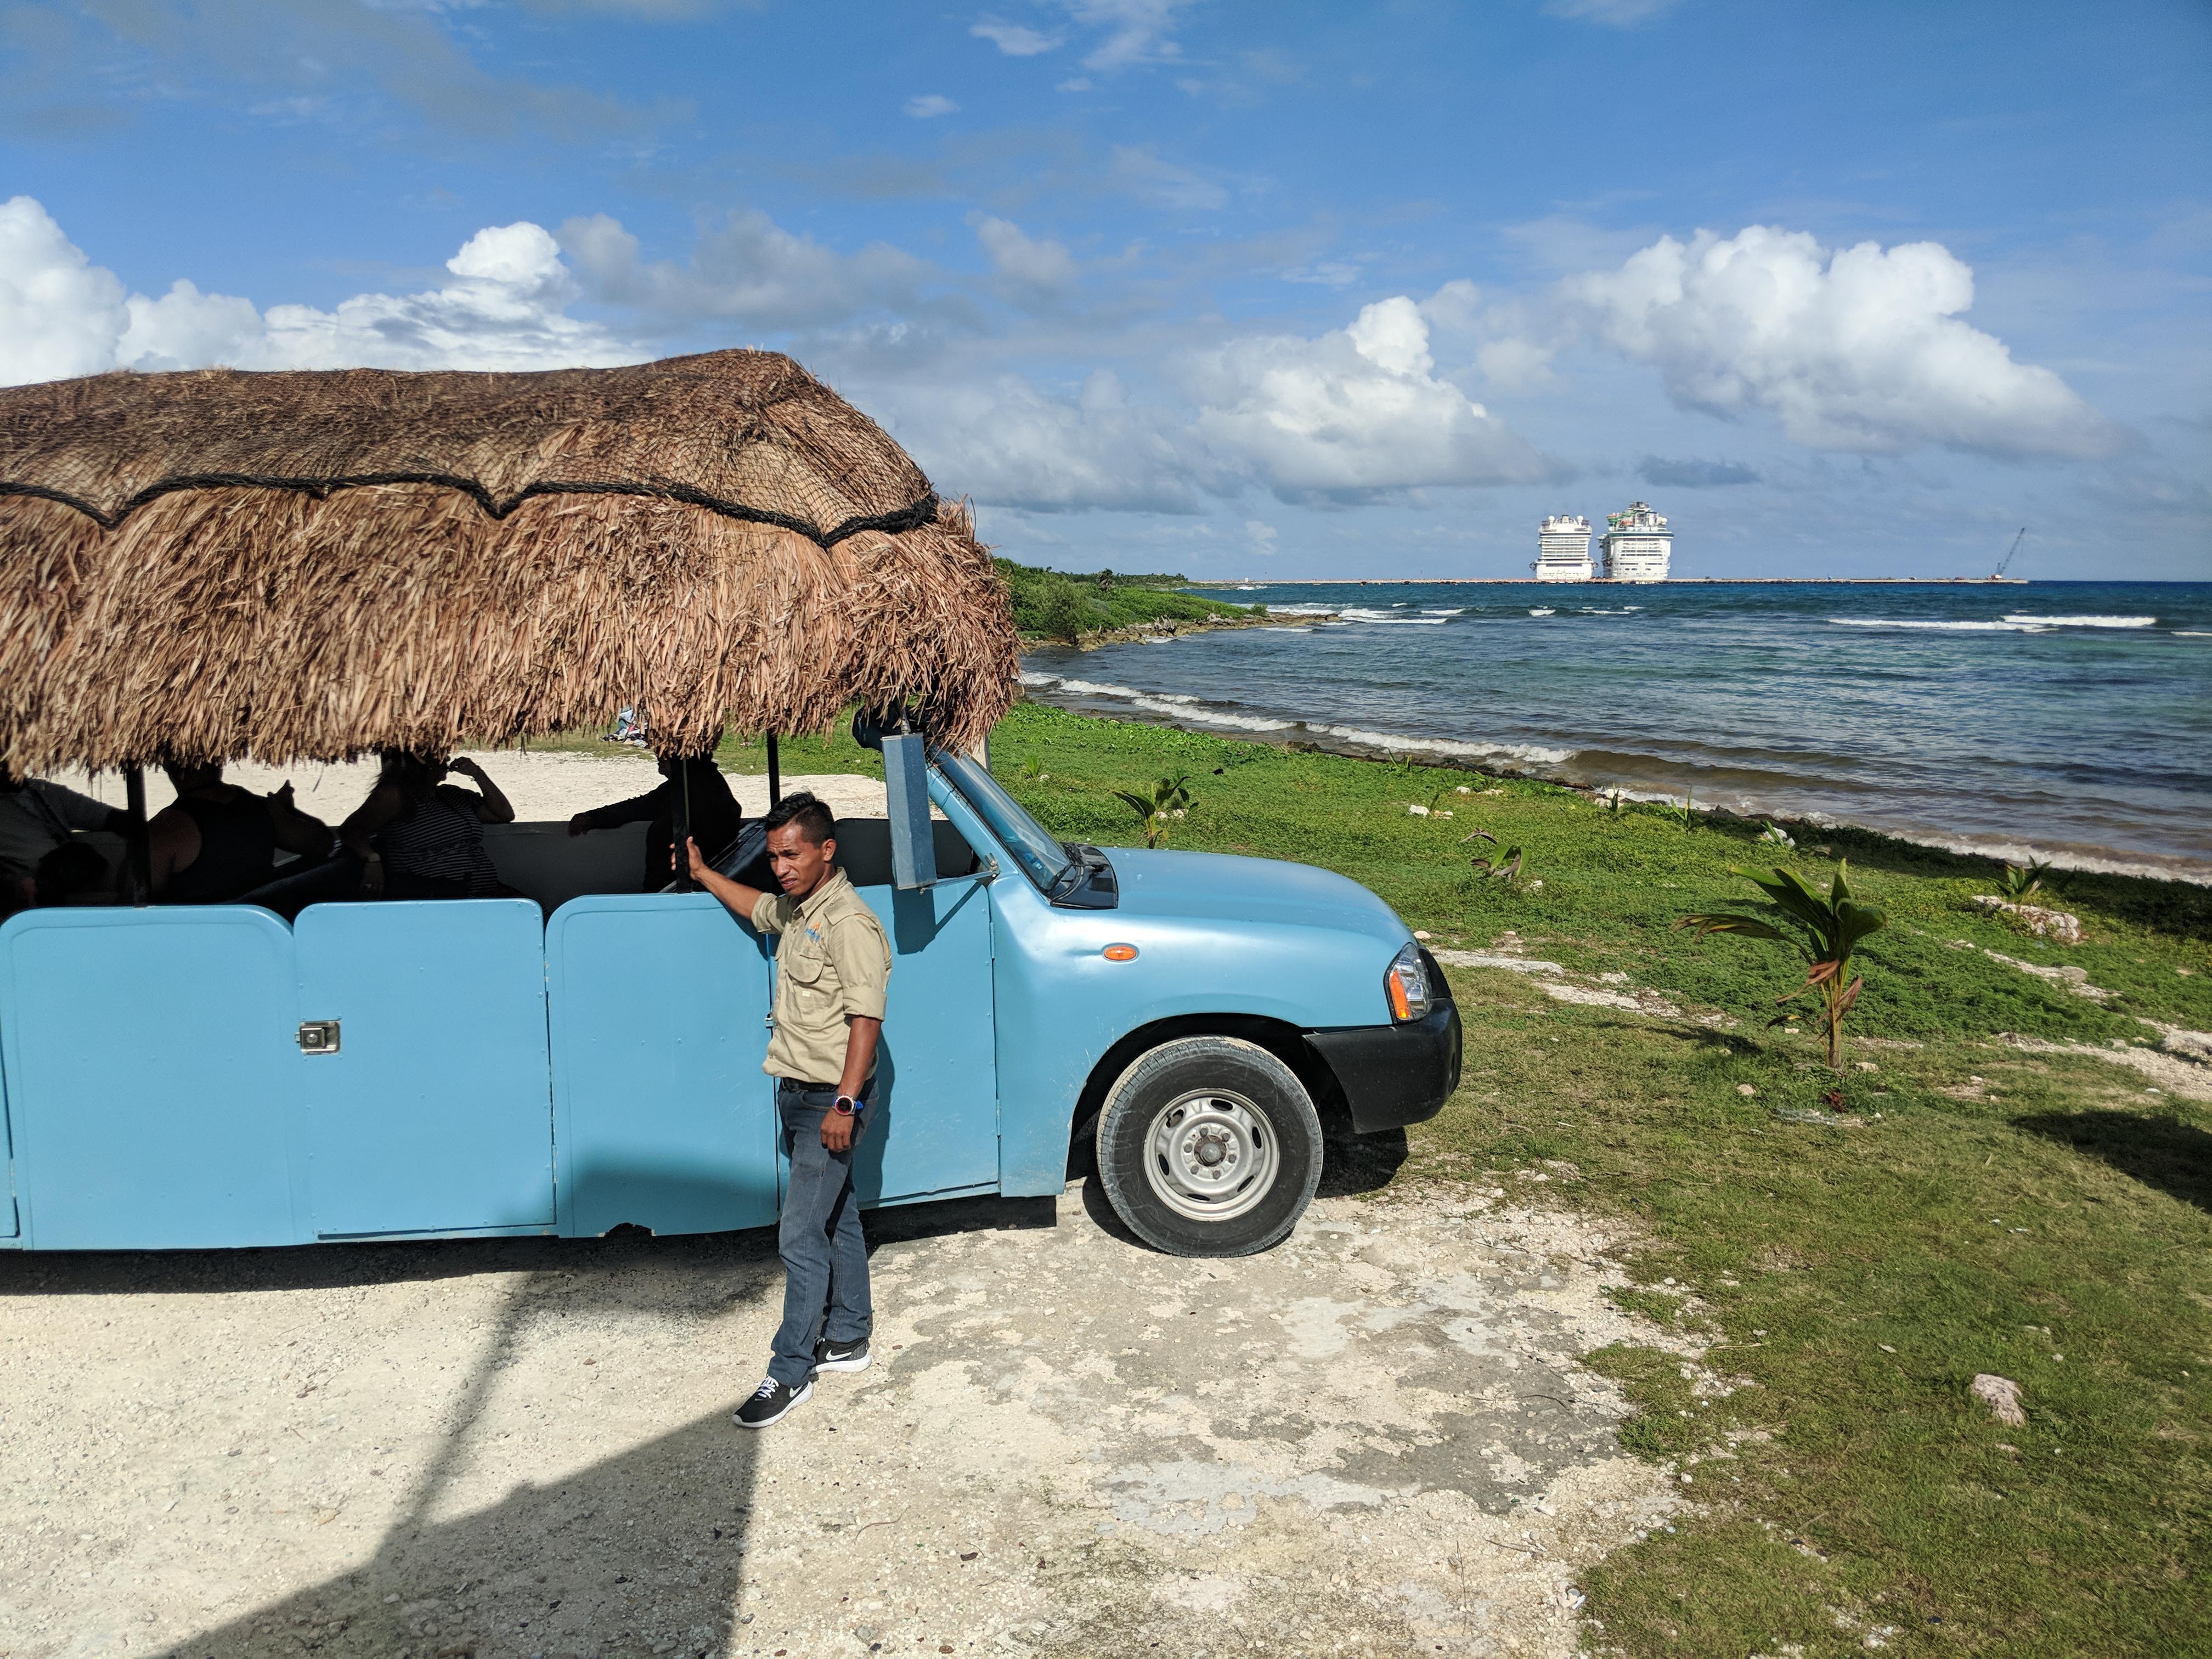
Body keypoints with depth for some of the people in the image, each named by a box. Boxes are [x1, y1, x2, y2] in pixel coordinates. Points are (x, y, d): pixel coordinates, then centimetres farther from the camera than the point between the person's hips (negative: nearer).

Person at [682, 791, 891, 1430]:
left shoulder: (850, 923, -20)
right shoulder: (794, 910, 8)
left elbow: (867, 1019, -24)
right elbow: (759, 908, 34)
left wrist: (845, 1104, -26)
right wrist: (704, 874, 35)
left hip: (831, 1101, -9)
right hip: (796, 1092, 9)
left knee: (800, 1234, -5)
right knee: (837, 1220, 18)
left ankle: (790, 1373, 5)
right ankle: (849, 1339, 30)